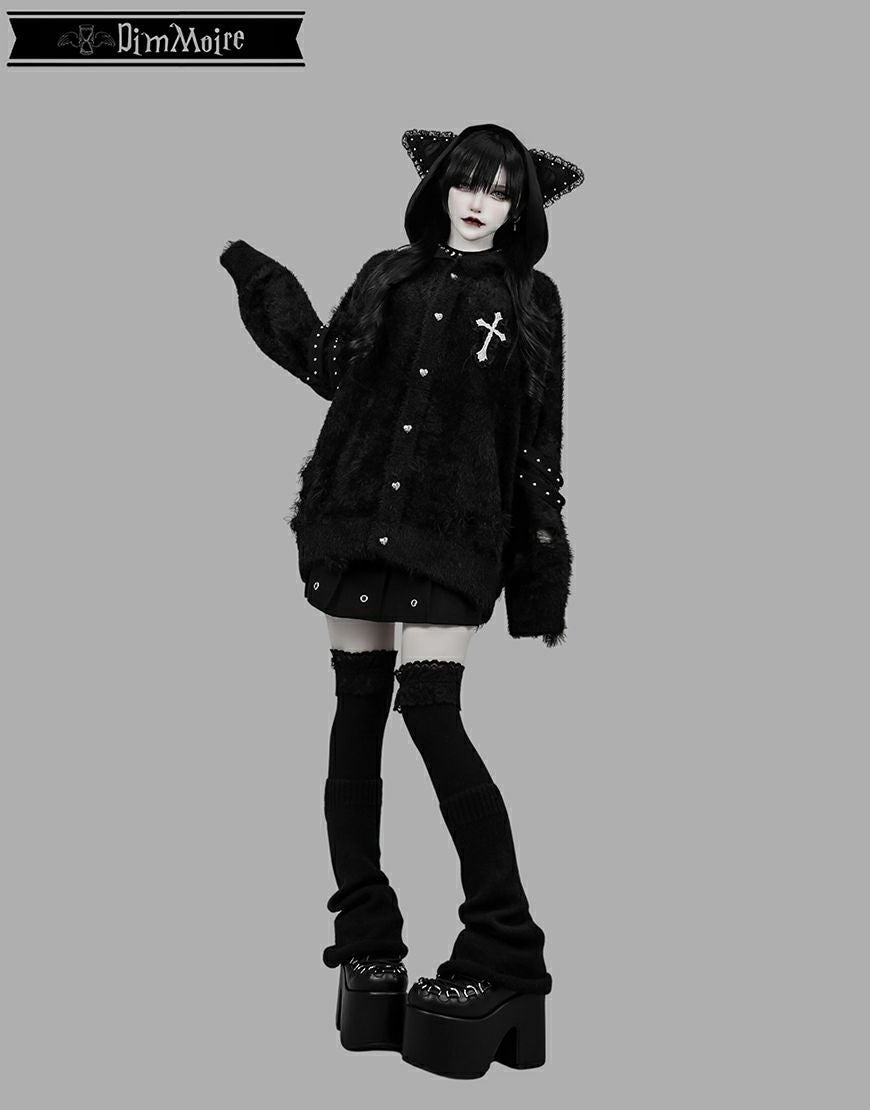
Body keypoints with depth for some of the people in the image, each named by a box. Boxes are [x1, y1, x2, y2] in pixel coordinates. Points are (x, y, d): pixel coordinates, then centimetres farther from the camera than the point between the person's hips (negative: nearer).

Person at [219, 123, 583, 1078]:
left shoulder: (530, 299, 8)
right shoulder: (389, 274, 16)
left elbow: (538, 442, 6)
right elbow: (325, 364, 15)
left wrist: (543, 565, 3)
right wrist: (256, 276, 15)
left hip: (451, 532, -3)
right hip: (355, 516, 4)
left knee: (431, 712, -14)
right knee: (357, 714, 3)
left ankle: (506, 953, -5)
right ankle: (367, 939, 15)